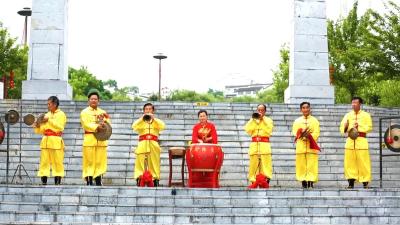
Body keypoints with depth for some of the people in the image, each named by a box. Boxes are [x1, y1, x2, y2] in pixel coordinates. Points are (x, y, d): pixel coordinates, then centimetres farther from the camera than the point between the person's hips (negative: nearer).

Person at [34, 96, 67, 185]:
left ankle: (57, 182, -2)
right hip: (45, 140, 6)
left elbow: (60, 127, -14)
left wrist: (49, 120, -15)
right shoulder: (47, 115, 19)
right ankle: (43, 181, 2)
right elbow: (42, 130, 20)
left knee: (57, 162, -5)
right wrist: (37, 126, 1)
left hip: (56, 141, -5)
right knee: (44, 161, 0)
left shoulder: (61, 114, 2)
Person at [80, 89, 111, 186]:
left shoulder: (103, 112, 19)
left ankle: (98, 181, 6)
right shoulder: (84, 112, 5)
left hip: (101, 140, 4)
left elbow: (108, 123, 10)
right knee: (89, 161, -4)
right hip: (89, 139, -4)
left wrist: (104, 124, -13)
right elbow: (86, 124, -10)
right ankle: (89, 181, -2)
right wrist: (97, 127, -23)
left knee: (100, 161, 2)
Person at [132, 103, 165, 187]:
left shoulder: (156, 121, 17)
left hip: (153, 145, 1)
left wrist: (153, 118, -8)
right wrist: (142, 118, -9)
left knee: (154, 163, -2)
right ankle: (139, 180, -8)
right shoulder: (140, 121, 15)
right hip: (142, 145, -1)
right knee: (141, 163, -8)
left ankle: (155, 181, 1)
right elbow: (134, 126, -5)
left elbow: (163, 126, -5)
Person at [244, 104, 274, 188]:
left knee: (265, 163, -10)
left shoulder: (268, 120, 12)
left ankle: (266, 181, -12)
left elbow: (269, 131, -6)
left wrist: (263, 120, -5)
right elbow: (248, 130, 3)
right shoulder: (252, 120, 18)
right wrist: (254, 120, -1)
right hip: (254, 144, 2)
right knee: (254, 163, -4)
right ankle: (253, 181, -2)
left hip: (264, 144, -2)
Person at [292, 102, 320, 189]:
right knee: (301, 164, -3)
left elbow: (316, 133, 1)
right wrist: (302, 134, -16)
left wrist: (309, 135, -18)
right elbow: (295, 133, 4)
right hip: (300, 145, 1)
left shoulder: (314, 120, 10)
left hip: (311, 146, -1)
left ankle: (311, 182, -8)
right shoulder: (297, 121, 13)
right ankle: (303, 182, 1)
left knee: (311, 165, -7)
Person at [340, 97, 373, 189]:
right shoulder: (348, 115, 14)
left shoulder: (366, 115, 7)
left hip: (361, 141, -3)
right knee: (349, 162, -1)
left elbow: (369, 127, -2)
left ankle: (365, 183, -2)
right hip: (350, 141, 3)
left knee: (363, 162, -6)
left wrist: (359, 127, -11)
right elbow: (342, 128, 7)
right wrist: (345, 127, -15)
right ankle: (351, 182, 5)